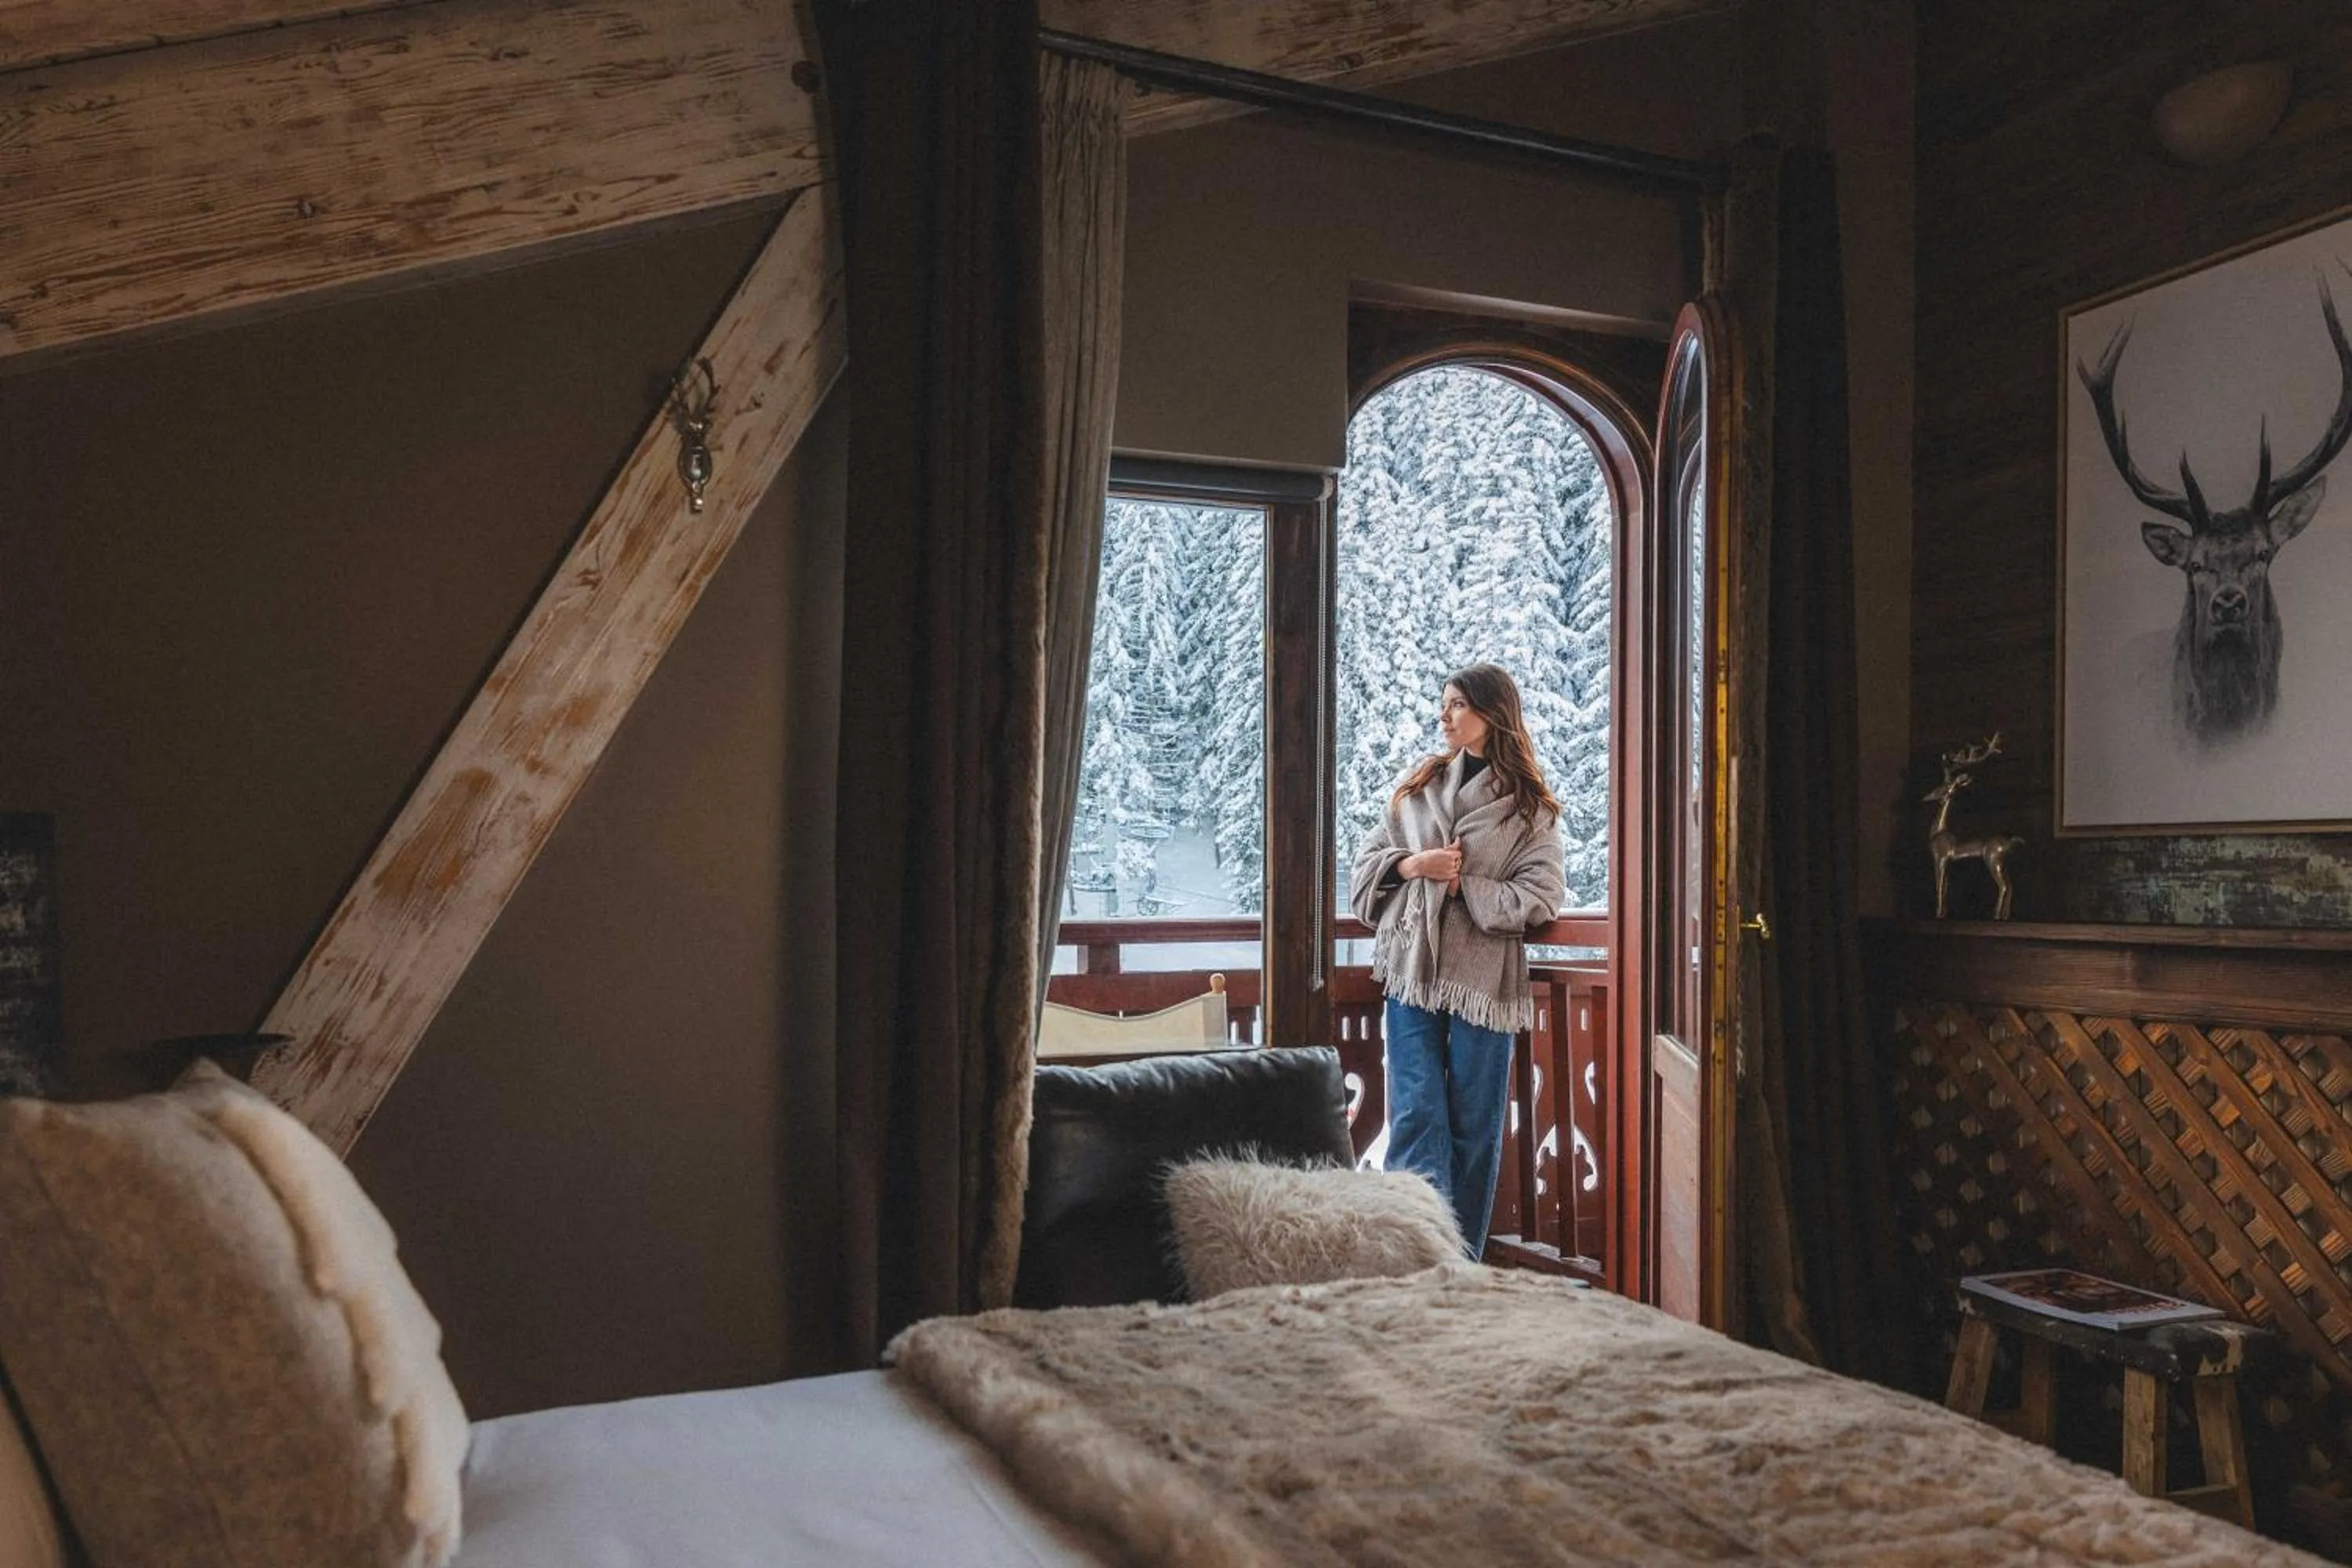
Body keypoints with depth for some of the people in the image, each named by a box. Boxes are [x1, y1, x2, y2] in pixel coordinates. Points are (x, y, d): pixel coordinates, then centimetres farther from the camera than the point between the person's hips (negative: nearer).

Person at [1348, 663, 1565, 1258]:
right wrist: (1412, 864, -7)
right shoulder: (1418, 783, 11)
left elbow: (1541, 896, -6)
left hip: (1484, 976, -2)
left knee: (1475, 1123, 6)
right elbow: (1369, 860, 12)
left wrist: (1463, 883, -12)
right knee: (1416, 1115, -4)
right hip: (1413, 968, 2)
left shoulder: (1529, 804, 1)